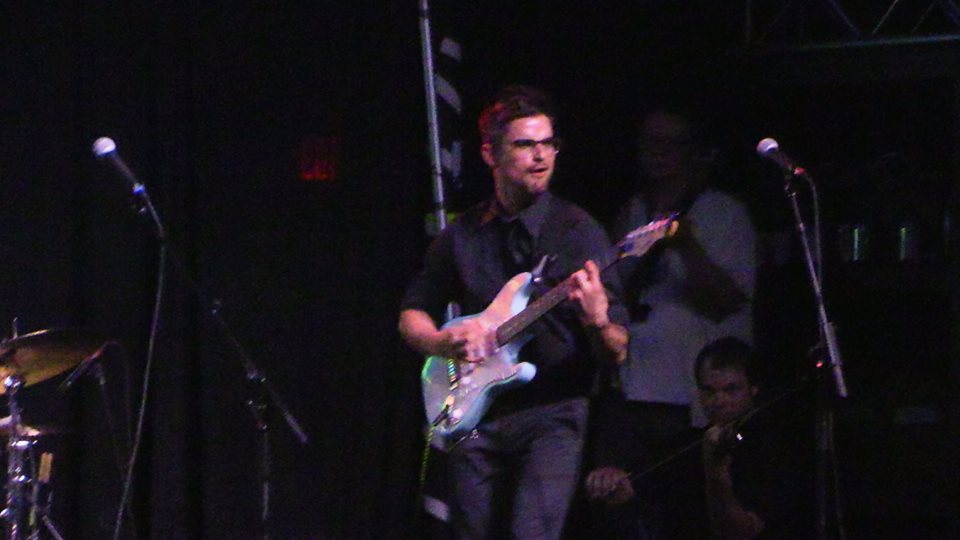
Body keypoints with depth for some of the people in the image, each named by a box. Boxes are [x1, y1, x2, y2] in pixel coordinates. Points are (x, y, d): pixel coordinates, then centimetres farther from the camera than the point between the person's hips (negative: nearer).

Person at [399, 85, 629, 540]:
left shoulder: (578, 231, -2)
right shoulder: (462, 236, 9)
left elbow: (617, 353, -5)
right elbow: (412, 315, 19)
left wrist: (597, 320, -28)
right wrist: (444, 342, -3)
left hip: (553, 416, -4)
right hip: (475, 415, 4)